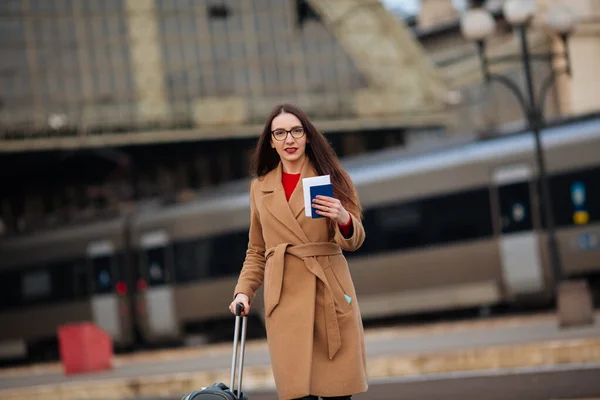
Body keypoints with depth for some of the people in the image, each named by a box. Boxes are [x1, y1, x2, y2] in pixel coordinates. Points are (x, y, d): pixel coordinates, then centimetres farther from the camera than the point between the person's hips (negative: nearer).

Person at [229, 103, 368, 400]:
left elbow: (353, 241, 0)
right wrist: (244, 291, 6)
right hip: (285, 298, 1)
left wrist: (344, 219, -21)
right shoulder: (259, 187, 13)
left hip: (330, 294, -1)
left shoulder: (329, 177, 6)